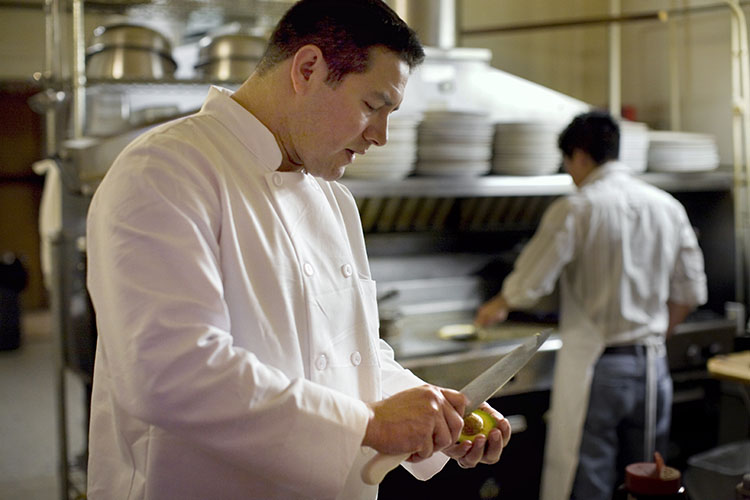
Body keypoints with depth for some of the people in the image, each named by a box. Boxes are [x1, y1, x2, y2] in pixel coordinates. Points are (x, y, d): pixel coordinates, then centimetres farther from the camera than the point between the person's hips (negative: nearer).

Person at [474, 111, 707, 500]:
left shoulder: (575, 209, -10)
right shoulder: (668, 207, 7)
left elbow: (529, 285, -11)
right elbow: (689, 292, 12)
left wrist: (498, 306, 9)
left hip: (595, 368, -5)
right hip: (652, 365, 6)